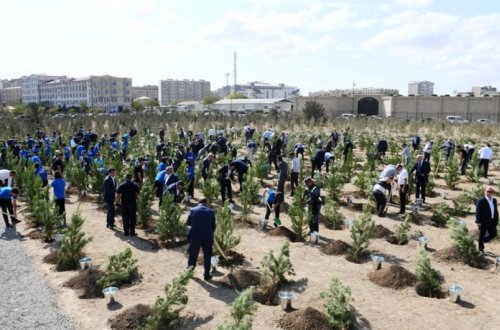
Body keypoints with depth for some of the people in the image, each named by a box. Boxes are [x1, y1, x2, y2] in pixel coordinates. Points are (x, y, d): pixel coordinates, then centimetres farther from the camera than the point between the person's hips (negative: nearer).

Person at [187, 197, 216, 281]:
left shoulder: (193, 210, -4)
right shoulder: (211, 211, -3)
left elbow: (188, 223, 5)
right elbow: (213, 226, 3)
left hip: (195, 236, 0)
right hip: (207, 237, 0)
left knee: (193, 254, 17)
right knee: (207, 255, 15)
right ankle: (206, 275, 18)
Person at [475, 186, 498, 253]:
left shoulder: (494, 200, 8)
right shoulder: (481, 201, -13)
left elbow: (495, 211, 12)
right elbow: (478, 212, -15)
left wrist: (496, 221, 9)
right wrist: (478, 222, -17)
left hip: (492, 222, 6)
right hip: (483, 222, -6)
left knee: (494, 234, 9)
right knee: (482, 235, 7)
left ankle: (481, 241, 31)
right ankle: (481, 249, 21)